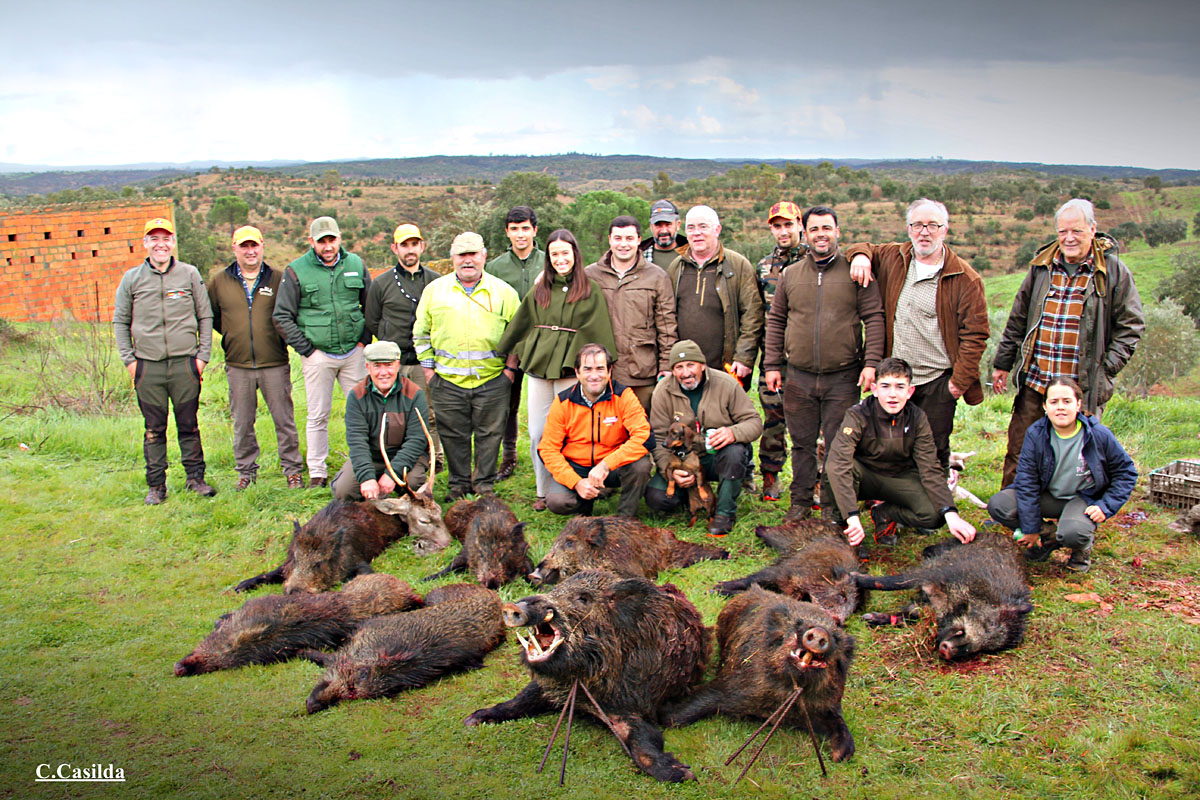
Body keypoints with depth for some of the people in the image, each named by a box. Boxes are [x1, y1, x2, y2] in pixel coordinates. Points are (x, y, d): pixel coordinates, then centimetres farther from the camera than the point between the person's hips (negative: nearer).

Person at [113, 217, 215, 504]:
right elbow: (120, 321, 12)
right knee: (154, 428, 6)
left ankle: (196, 477, 17)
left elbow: (205, 317, 9)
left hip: (185, 362, -1)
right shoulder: (131, 278, 7)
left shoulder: (190, 275, 5)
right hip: (148, 365, 1)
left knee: (189, 425, 6)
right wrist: (128, 359, 4)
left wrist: (203, 355, 2)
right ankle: (156, 485, 14)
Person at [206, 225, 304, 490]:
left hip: (274, 364, -2)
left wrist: (285, 339, 3)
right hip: (238, 366, 2)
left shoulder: (278, 279, 2)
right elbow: (209, 315, 18)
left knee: (284, 420, 2)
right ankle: (246, 471, 21)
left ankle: (292, 469, 13)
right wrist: (231, 336, 13)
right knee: (242, 423, 9)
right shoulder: (219, 281, 6)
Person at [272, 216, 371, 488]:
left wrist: (365, 340, 7)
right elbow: (282, 316, -1)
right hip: (318, 355, -2)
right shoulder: (296, 271, -3)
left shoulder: (356, 265, 5)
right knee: (318, 416, 4)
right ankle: (317, 473, 14)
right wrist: (305, 349, -5)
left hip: (354, 351, 2)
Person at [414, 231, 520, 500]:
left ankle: (485, 482, 20)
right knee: (453, 435, 7)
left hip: (492, 380, -1)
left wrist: (510, 369, 2)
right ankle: (459, 483, 22)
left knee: (489, 433, 5)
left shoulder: (503, 291, 5)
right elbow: (421, 333, 12)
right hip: (447, 380, 1)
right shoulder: (434, 290, 8)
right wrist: (428, 370, 6)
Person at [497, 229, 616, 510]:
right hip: (539, 364, 4)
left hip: (571, 368, -4)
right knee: (537, 433, 5)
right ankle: (543, 492, 17)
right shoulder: (539, 290, 12)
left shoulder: (590, 291, 3)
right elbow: (520, 325, 19)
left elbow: (598, 332, 1)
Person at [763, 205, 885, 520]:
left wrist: (871, 362, -10)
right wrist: (772, 365, 7)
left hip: (843, 378, -2)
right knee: (802, 443, 11)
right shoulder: (790, 275, 9)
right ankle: (801, 500, 24)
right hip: (799, 377, 3)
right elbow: (775, 321, 13)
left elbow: (874, 317, -1)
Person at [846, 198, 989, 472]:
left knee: (934, 453, 4)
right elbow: (865, 249, 25)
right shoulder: (892, 258, 6)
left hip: (938, 382, -3)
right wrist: (860, 255, 0)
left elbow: (975, 333, -5)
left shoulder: (965, 279, -5)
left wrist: (960, 380, -9)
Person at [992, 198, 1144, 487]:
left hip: (1085, 387, -3)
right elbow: (1018, 320, 15)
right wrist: (1002, 362, 14)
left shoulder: (1113, 271, -1)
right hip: (1035, 381, 3)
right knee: (1018, 452, 8)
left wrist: (1107, 368, -7)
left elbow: (1131, 325, 2)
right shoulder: (1041, 267, 8)